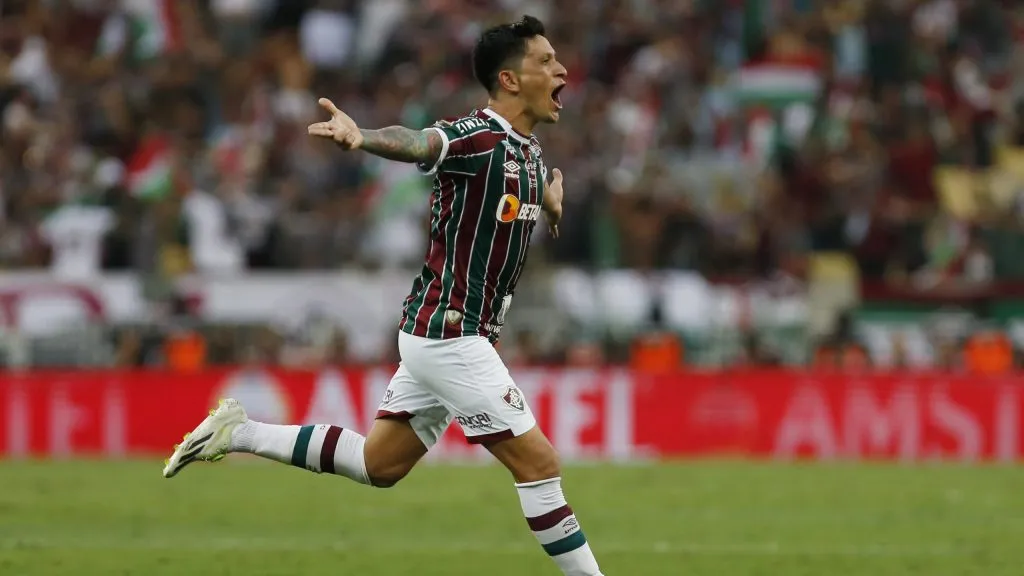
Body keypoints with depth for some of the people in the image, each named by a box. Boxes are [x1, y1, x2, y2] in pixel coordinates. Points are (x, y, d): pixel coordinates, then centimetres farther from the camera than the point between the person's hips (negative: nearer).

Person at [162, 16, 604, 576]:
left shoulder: (528, 149, 10)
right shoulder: (476, 137, -18)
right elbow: (417, 143, -40)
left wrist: (549, 201, 12)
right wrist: (360, 136, -62)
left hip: (438, 335, 10)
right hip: (449, 334, -10)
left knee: (378, 465, 16)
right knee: (538, 462, -7)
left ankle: (238, 434, 21)